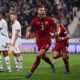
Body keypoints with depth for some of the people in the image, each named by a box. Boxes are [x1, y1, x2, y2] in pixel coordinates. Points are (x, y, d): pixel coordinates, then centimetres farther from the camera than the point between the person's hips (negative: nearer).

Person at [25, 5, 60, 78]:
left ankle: (31, 72, -10)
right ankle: (51, 64, 52)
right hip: (39, 41, 3)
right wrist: (27, 33, -36)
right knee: (43, 57, 17)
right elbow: (29, 28, -12)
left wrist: (58, 32, -19)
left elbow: (57, 26, 3)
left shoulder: (49, 20, -8)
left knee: (39, 56, -17)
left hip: (47, 41, -3)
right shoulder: (35, 20, -6)